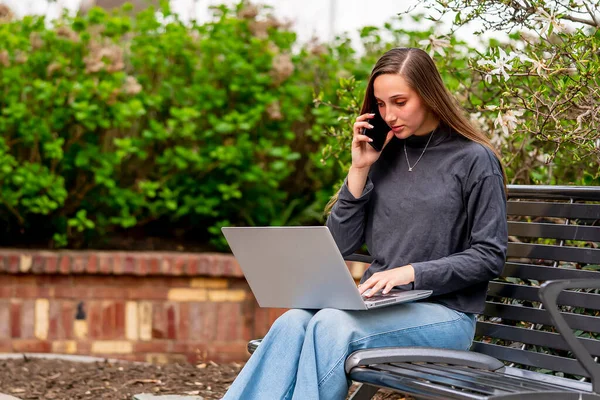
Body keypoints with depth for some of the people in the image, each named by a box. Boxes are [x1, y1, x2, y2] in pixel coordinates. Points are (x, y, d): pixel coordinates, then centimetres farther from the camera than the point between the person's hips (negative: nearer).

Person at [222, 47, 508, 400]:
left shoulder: (475, 160, -2)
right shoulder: (385, 155, 12)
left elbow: (489, 257, -5)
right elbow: (342, 244, 10)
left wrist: (413, 272, -15)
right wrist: (360, 170, 1)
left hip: (444, 314, -4)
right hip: (382, 304, 5)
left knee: (331, 326, -32)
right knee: (293, 323, -27)